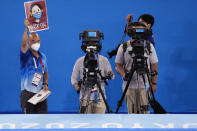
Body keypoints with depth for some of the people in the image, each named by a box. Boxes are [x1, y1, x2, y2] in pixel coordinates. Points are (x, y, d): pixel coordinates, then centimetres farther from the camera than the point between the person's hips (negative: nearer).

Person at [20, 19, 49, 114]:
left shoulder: (43, 57, 13)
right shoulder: (26, 55, -5)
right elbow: (24, 44, -26)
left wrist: (45, 84, 4)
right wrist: (27, 28, -36)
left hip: (40, 93, 5)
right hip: (27, 93, -5)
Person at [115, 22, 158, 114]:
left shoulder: (149, 46, 5)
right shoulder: (123, 47, 4)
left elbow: (154, 66, 7)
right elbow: (118, 65, 6)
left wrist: (154, 83, 0)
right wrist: (123, 74, -15)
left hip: (145, 86, 0)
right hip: (129, 86, 0)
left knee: (144, 111, -7)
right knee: (132, 112, 3)